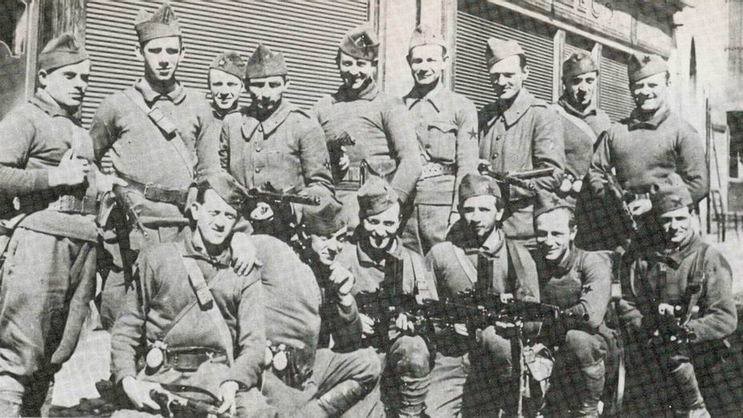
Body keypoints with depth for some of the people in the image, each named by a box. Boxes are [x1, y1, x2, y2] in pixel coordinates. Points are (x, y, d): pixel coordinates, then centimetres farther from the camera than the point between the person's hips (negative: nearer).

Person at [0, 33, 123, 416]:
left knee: (57, 352, 10)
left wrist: (99, 181, 16)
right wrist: (55, 177, -14)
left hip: (84, 241, 8)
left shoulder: (79, 128, 25)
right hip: (40, 237, -8)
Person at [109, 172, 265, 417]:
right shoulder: (156, 258, 13)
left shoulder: (245, 275, 14)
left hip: (218, 383, 1)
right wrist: (127, 379, -4)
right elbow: (126, 328, 12)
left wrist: (233, 382, -15)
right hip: (160, 379, 0)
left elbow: (253, 342, 4)